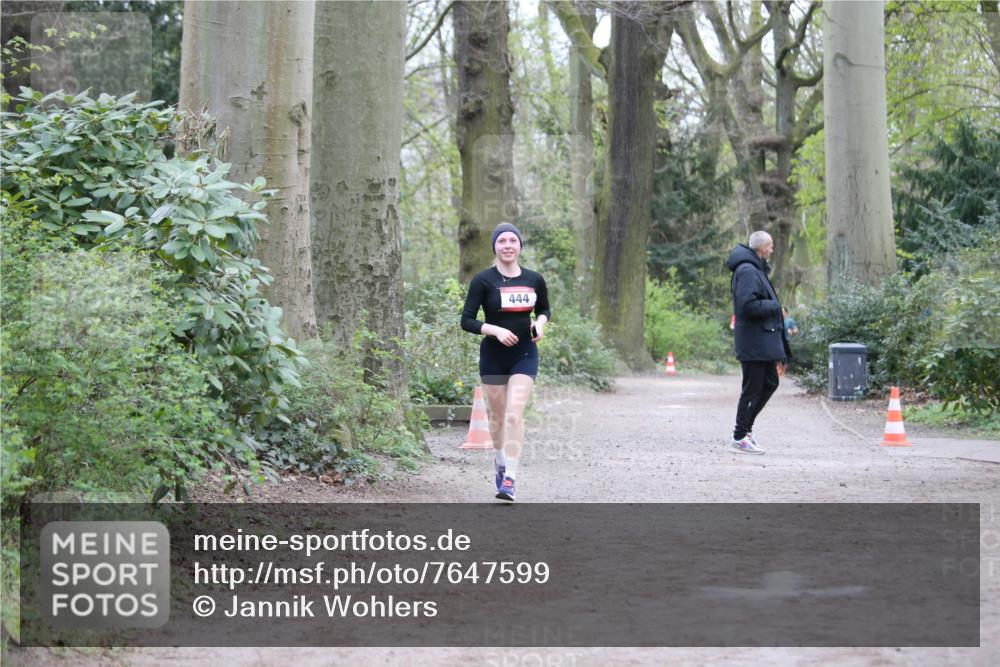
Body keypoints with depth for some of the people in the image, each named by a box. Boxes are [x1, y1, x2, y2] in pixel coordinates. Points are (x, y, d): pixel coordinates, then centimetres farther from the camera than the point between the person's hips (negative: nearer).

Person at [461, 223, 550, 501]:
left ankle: (509, 479, -16)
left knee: (514, 415, -14)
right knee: (497, 418, 11)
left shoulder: (534, 280, 2)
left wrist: (540, 323, -3)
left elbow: (544, 309, 20)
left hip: (525, 355, 0)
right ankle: (500, 462, 39)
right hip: (493, 356, 0)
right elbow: (467, 321, -7)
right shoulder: (483, 280, -7)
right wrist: (496, 330, -21)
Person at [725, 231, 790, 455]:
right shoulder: (748, 271, -17)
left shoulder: (757, 269, 17)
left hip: (764, 342, 11)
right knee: (752, 389, -4)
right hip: (753, 342, -11)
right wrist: (774, 306, -13)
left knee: (770, 382, 18)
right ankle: (740, 437, 5)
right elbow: (748, 305, -25)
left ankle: (745, 427, 25)